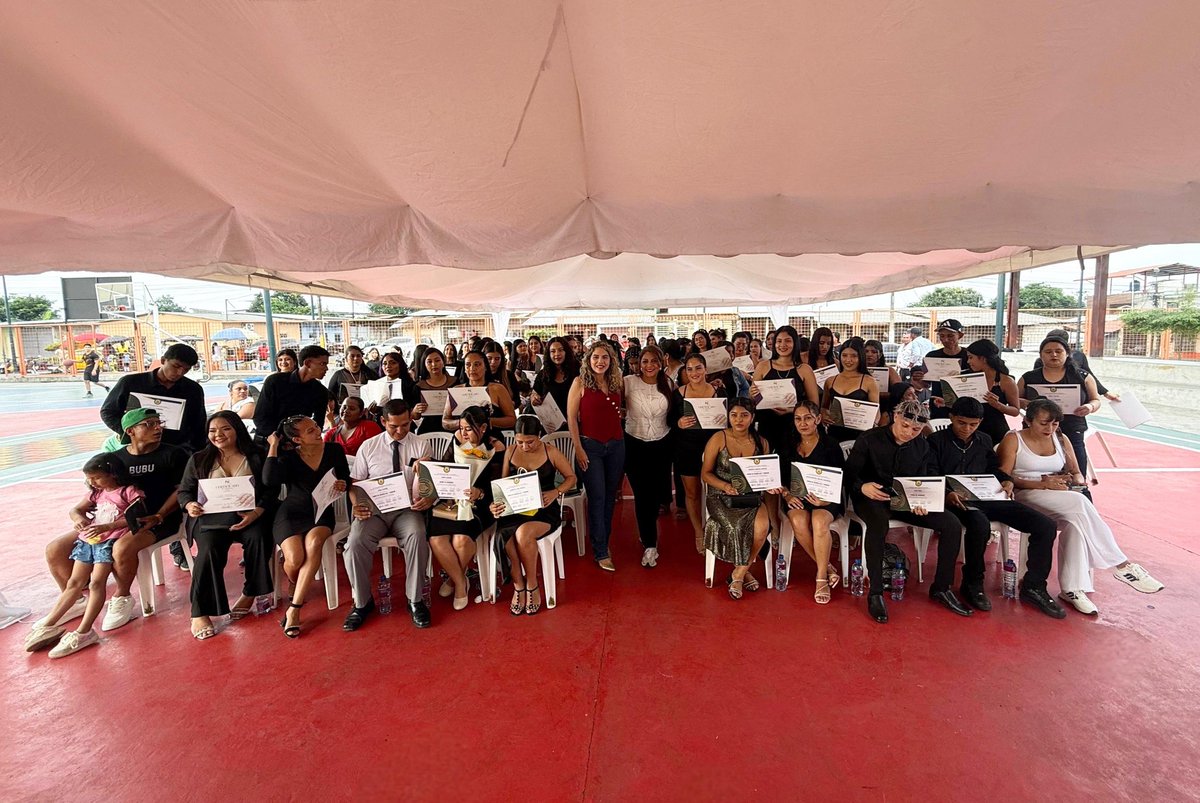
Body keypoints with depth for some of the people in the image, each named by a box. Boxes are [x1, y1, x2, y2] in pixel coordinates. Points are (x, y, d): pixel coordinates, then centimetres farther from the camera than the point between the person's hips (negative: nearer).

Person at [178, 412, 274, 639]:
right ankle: (199, 613, -18)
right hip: (210, 518, 1)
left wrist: (256, 512, -17)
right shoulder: (199, 460, 15)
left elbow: (269, 492, 1)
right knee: (209, 550, -29)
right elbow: (184, 491, 16)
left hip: (248, 517, -1)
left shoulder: (256, 458, 7)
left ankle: (250, 594, -11)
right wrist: (189, 505, -9)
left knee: (258, 538, -32)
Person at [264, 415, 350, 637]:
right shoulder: (288, 458, -3)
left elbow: (346, 479, 13)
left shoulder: (334, 450, 2)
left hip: (321, 512, 1)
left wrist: (343, 485, -12)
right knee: (295, 558, -25)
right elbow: (269, 480, -23)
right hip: (291, 513, -1)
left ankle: (294, 608, -24)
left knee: (314, 542, -33)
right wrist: (273, 446, -13)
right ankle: (296, 588, 14)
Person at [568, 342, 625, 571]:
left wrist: (624, 412, 2)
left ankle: (603, 541, 28)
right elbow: (571, 417, -7)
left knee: (610, 496, 11)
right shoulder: (580, 382, -5)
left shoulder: (617, 382, 8)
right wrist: (578, 448, -12)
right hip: (591, 445, -5)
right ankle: (601, 552, 7)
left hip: (616, 444, 5)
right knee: (597, 497, -2)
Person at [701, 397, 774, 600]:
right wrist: (726, 486, -16)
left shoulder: (761, 443, 8)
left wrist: (769, 486, -7)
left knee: (762, 526, -27)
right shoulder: (719, 439, -2)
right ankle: (744, 572, -1)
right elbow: (705, 473, -1)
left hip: (752, 497, 3)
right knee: (738, 526, -30)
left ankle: (738, 573, -6)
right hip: (722, 497, -2)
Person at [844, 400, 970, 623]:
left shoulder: (922, 446, 10)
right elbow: (849, 473, -9)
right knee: (878, 524, -39)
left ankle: (941, 588, 6)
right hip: (872, 499, -5)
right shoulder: (869, 439, -6)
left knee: (952, 525, -12)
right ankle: (875, 593, -27)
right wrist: (862, 487, -32)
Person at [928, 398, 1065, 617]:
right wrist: (947, 494, -25)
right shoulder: (936, 441, 1)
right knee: (980, 524, -40)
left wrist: (1006, 481, 5)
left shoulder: (984, 440, 20)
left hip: (987, 497, 7)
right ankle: (972, 584, -17)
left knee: (1045, 526, -8)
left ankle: (1033, 587, 7)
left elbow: (994, 468, 28)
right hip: (956, 500, -6)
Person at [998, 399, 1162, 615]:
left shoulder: (1061, 440, 18)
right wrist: (1043, 483, -19)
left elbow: (1077, 473, 21)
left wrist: (1074, 482, -5)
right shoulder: (1013, 440, 0)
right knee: (1079, 503, -32)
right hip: (1026, 496, -5)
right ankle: (1121, 564, -24)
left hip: (1062, 498, 6)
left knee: (1076, 520, -32)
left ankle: (1072, 589, -30)